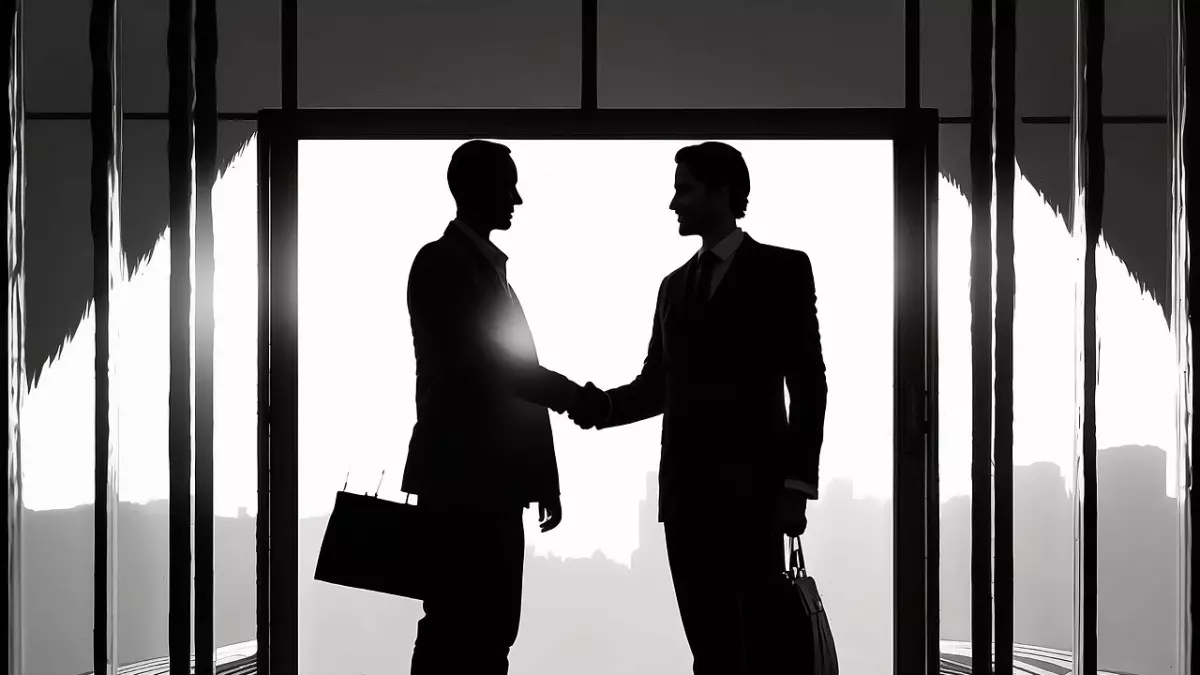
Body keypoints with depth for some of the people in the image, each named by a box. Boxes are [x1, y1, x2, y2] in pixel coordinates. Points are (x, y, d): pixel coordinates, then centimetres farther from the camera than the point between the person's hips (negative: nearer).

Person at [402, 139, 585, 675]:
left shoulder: (487, 266, 20)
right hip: (461, 480, -9)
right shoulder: (442, 263, -6)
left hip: (493, 483, 9)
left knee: (491, 627, 7)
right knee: (459, 628, -10)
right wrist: (571, 396, -10)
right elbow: (478, 362, -16)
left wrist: (542, 478, 15)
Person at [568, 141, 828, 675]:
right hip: (686, 490, 5)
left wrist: (797, 485, -11)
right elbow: (656, 386, 17)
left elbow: (807, 382, -4)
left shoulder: (781, 269, 1)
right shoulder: (675, 285, 19)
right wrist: (598, 405, -4)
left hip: (750, 488, -5)